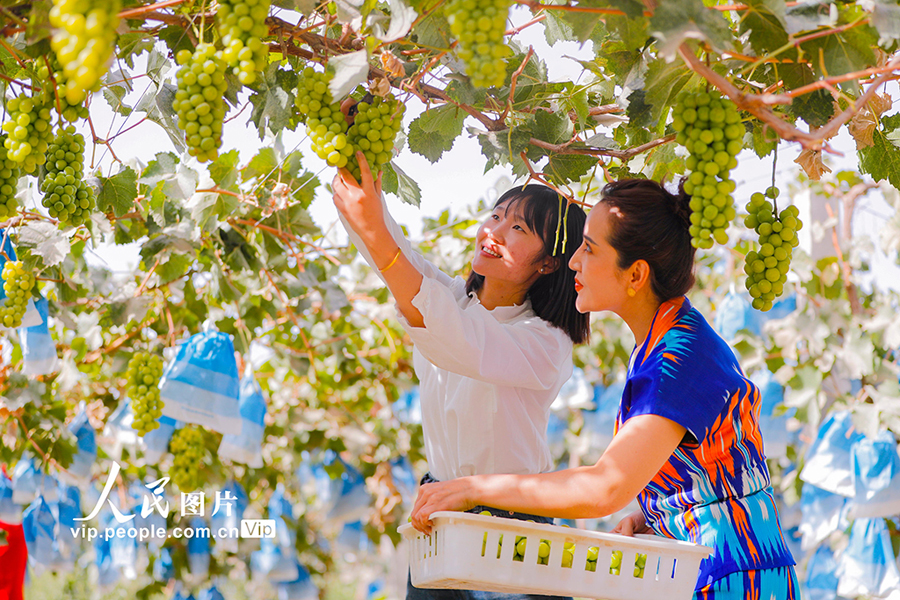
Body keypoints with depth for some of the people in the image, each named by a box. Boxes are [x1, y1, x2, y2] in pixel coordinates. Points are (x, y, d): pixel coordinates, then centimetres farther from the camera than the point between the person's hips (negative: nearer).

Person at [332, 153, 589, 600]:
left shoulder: (546, 345, -19)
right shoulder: (450, 297, 2)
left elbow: (457, 344, -36)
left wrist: (374, 230, -43)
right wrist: (352, 153, -26)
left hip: (507, 522, -5)